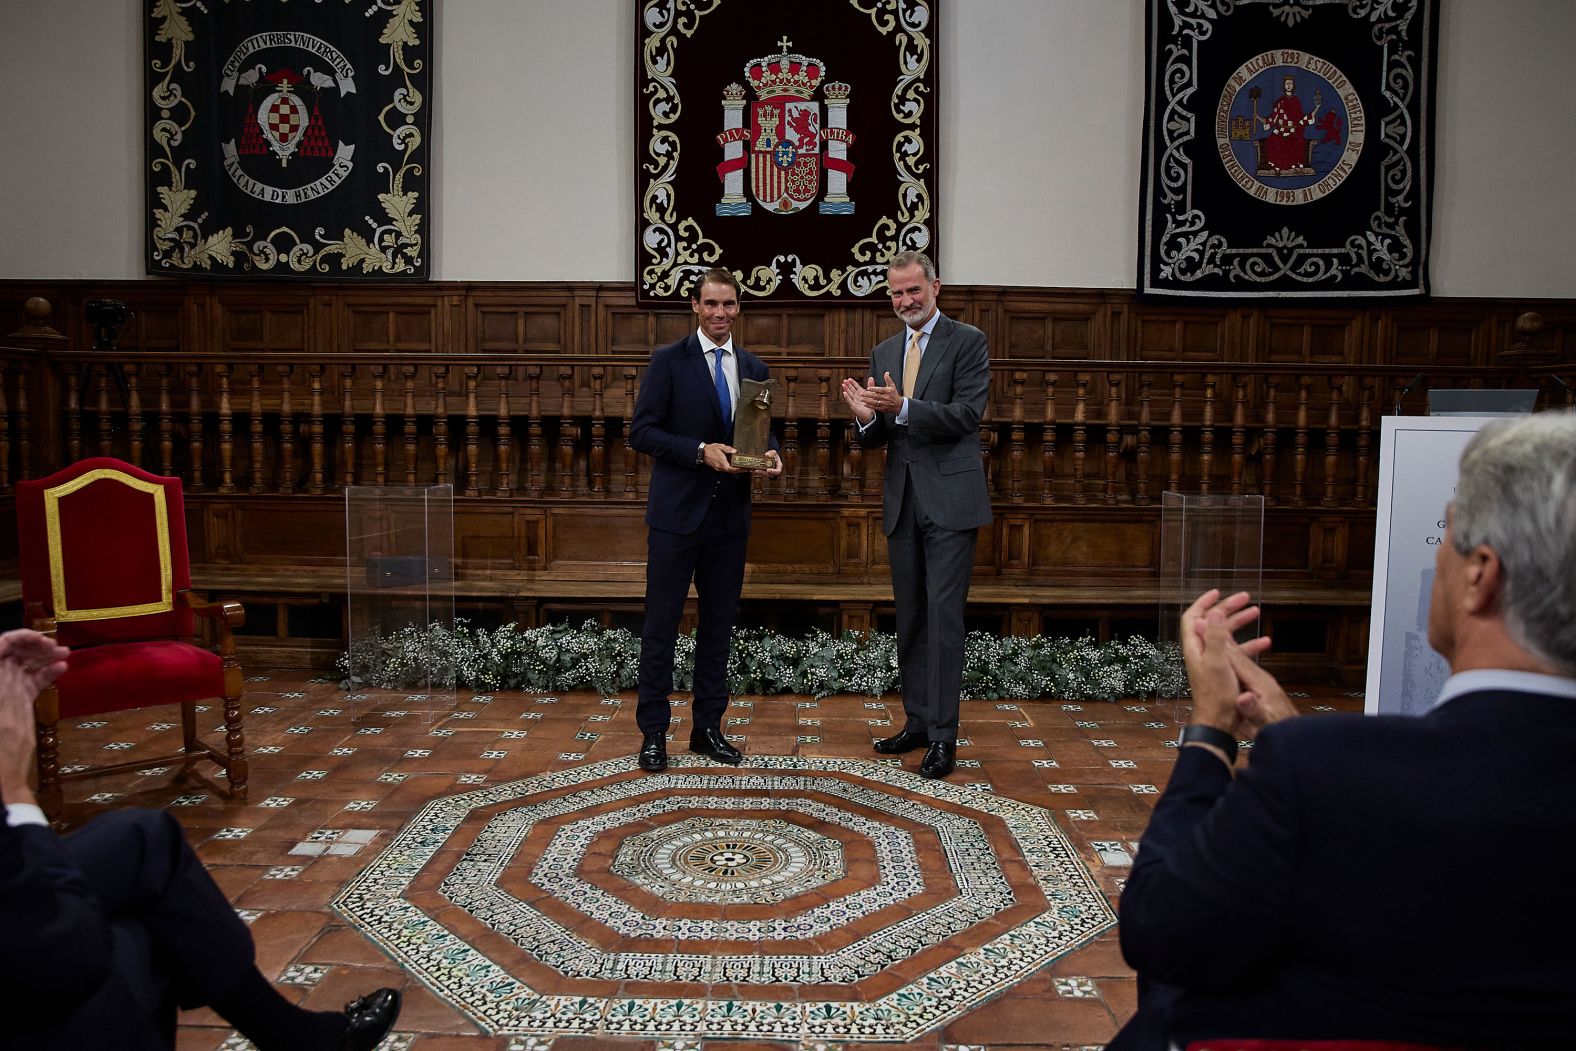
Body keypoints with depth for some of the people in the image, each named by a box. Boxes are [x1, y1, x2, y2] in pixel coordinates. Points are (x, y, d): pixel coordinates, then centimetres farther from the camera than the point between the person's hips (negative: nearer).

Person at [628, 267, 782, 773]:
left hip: (731, 516, 5)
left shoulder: (754, 368, 11)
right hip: (677, 513, -5)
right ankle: (653, 732, 14)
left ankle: (708, 728, 23)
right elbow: (641, 432, -9)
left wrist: (770, 454, -6)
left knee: (718, 625, 11)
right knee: (661, 626, 2)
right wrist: (701, 451, -20)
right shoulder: (669, 361, -4)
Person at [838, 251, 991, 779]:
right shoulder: (883, 352, 14)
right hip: (902, 502, 6)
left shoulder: (967, 341, -4)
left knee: (944, 616, -6)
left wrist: (902, 407, -25)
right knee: (909, 618, 12)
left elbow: (967, 414, -15)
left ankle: (943, 736, 1)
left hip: (949, 499, -6)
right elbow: (876, 439, 12)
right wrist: (866, 417, -11)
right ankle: (918, 721, 24)